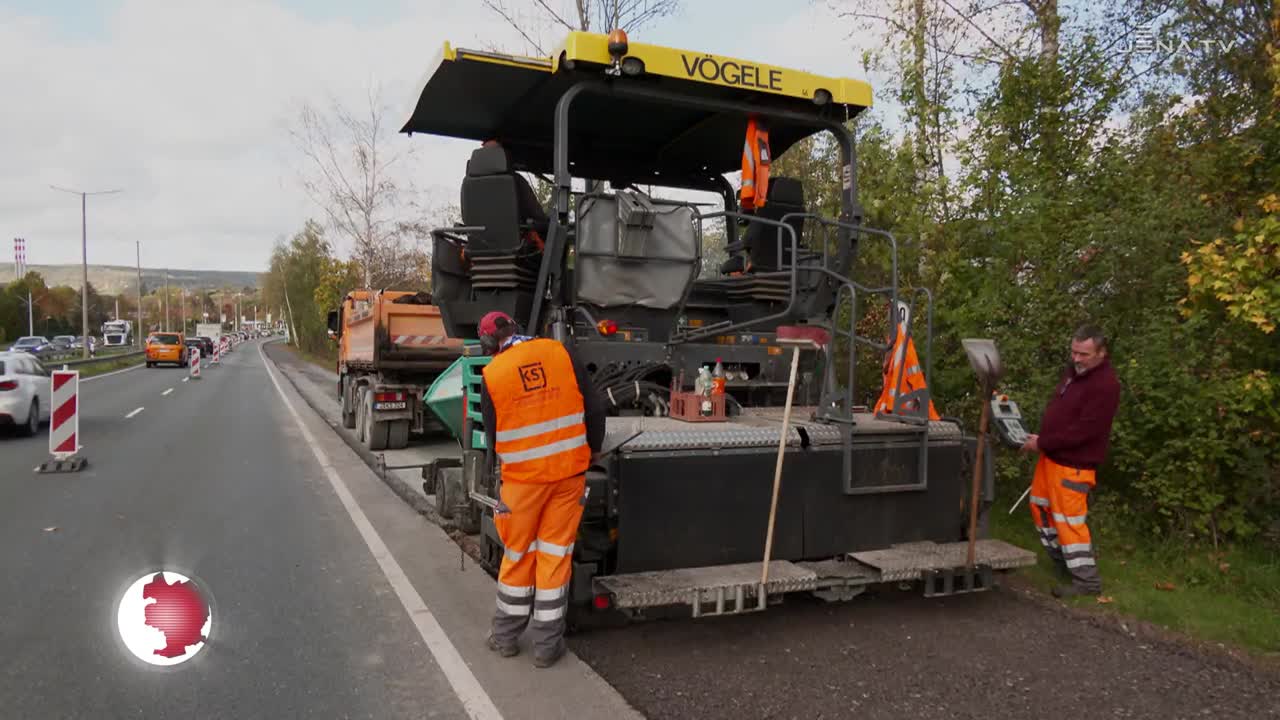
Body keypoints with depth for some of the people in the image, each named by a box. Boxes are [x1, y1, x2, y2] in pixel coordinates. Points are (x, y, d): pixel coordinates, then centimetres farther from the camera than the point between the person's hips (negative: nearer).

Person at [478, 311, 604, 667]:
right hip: (570, 471, 1)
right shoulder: (559, 352, -3)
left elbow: (493, 436, 4)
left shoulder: (492, 375, -6)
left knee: (517, 554, 15)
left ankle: (506, 637, 30)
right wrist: (592, 450, 13)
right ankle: (547, 645, 17)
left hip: (522, 477, -1)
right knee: (556, 555, 10)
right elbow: (594, 408, -1)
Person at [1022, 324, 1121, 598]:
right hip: (1052, 455, 10)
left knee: (1068, 518, -5)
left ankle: (1087, 580, 6)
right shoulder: (1075, 370, 7)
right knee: (1040, 505, 20)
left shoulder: (1105, 385, -21)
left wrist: (1043, 443, -18)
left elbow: (1083, 430, -25)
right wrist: (1041, 439, 5)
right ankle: (1060, 558, 36)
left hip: (1074, 463, -10)